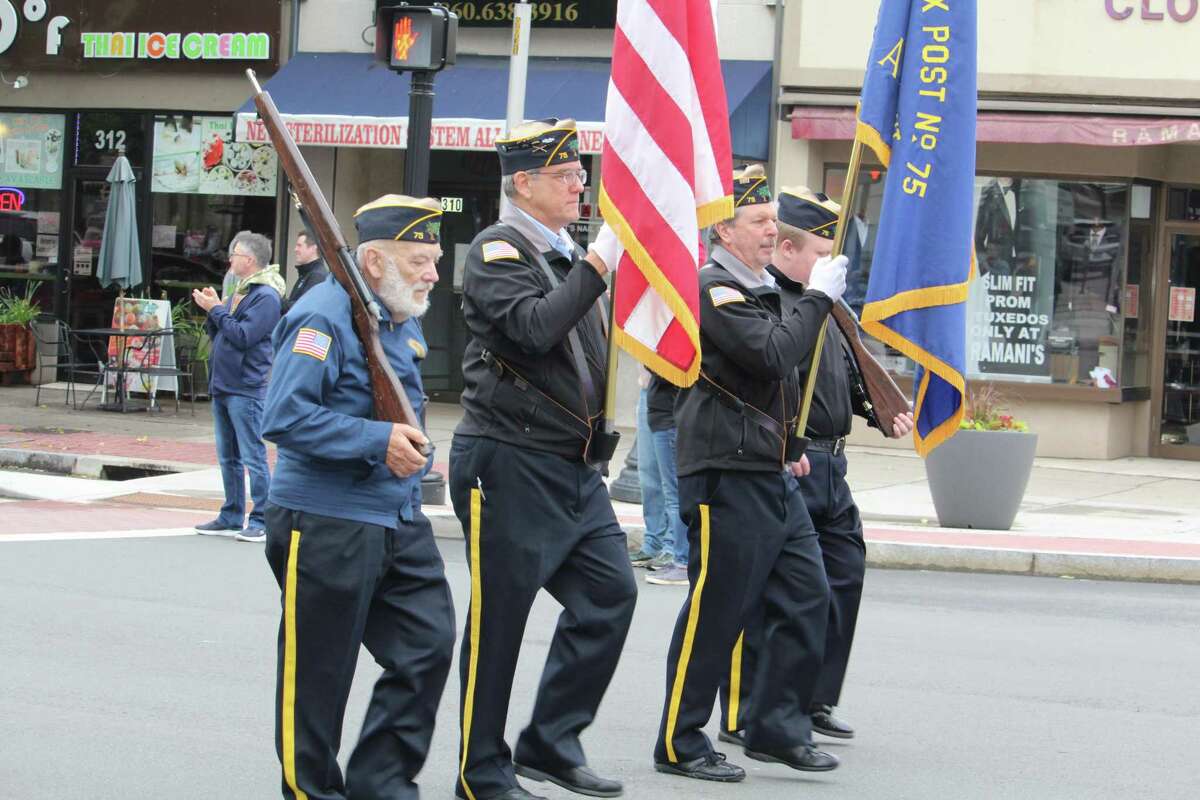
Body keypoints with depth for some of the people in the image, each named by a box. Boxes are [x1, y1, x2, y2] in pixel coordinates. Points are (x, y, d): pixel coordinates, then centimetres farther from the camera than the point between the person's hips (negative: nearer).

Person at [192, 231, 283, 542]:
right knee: (228, 457, 14)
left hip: (246, 389, -10)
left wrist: (216, 309, -12)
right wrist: (212, 310, 5)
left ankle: (261, 522, -5)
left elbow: (242, 336, -21)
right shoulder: (238, 293, 16)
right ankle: (231, 517, 22)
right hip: (223, 386, 10)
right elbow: (219, 335, 20)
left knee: (253, 457, -7)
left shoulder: (265, 297, -13)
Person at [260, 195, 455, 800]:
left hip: (399, 520, 9)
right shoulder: (322, 318, -16)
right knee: (318, 671, 2)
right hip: (325, 526, -9)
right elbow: (286, 419, -25)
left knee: (429, 645, 4)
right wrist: (378, 441, -25)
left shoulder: (404, 320, 13)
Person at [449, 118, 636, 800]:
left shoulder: (566, 255, 18)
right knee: (499, 617, -1)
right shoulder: (498, 250, -9)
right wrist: (597, 264, -23)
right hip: (508, 461, -8)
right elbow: (533, 328, -26)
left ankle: (552, 743, 12)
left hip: (572, 464, 8)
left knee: (611, 592, 2)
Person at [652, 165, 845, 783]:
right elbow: (773, 355, -24)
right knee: (714, 614, -5)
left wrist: (788, 447, 21)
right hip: (726, 477, -10)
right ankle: (680, 745, 4)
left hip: (773, 477, 10)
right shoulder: (711, 289, -12)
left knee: (806, 600, 7)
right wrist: (819, 297, -15)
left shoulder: (760, 290, 19)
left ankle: (777, 728, 15)